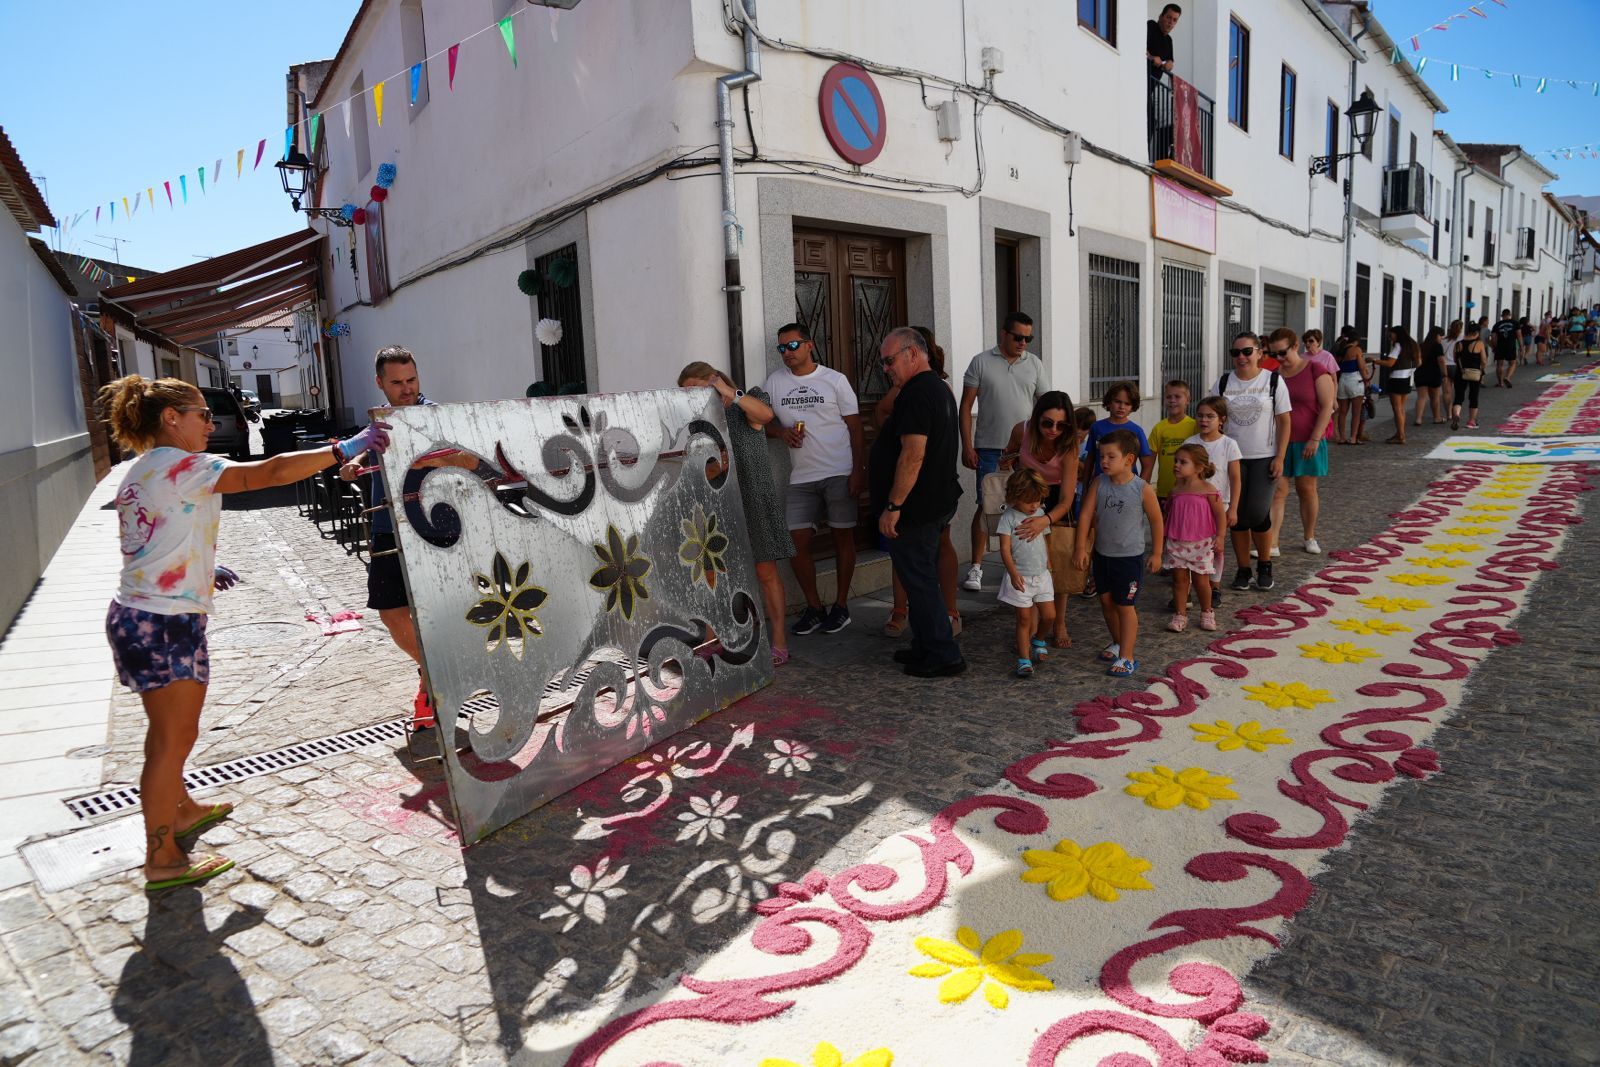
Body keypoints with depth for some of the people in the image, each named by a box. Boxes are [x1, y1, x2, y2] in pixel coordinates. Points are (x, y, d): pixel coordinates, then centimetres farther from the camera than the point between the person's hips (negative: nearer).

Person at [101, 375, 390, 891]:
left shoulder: (140, 471, 14)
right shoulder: (181, 466, -17)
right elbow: (270, 472, -25)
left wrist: (202, 569, 22)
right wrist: (344, 449, -23)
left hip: (137, 616, 10)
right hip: (166, 622, -10)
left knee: (169, 727, 24)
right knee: (175, 736, -2)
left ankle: (180, 808, 41)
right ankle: (163, 859, 8)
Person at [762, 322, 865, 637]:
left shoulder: (835, 380, 1)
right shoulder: (774, 381, 8)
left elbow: (855, 427, 0)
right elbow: (764, 421, 14)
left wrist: (859, 470, -8)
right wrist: (780, 432, -9)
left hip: (839, 473, -2)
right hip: (801, 477, 3)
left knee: (843, 537, 3)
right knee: (796, 541, -2)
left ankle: (841, 605, 17)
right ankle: (814, 607, 14)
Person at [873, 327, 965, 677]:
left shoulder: (915, 394, -19)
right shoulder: (940, 389, 16)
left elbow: (913, 455, -26)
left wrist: (893, 506, -23)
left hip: (915, 508, -11)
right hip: (937, 502, 11)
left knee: (920, 582, -2)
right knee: (924, 579, 18)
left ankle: (944, 656, 5)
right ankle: (925, 647, 28)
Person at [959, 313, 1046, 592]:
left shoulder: (1034, 364, 8)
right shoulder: (981, 362, 0)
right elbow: (966, 406, 0)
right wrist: (967, 446, -7)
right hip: (989, 448, -2)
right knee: (985, 506, -1)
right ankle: (976, 568, 7)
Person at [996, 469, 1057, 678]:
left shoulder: (1041, 514, 5)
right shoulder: (1009, 517, -12)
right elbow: (1005, 548, -16)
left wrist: (1048, 565, 21)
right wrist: (1013, 573, -26)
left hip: (1042, 575, 5)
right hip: (1020, 577, -5)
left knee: (1049, 616, 5)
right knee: (1024, 619, -1)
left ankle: (1037, 640, 34)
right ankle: (1024, 660, 7)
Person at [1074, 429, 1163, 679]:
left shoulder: (1143, 489, -14)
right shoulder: (1099, 484, -6)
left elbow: (1156, 520, -3)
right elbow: (1086, 515, -5)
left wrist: (1156, 553, 2)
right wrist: (1082, 548, -7)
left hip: (1129, 557, -4)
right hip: (1102, 554, 5)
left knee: (1126, 606, 1)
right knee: (1106, 601, 16)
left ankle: (1127, 657, 9)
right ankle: (1118, 642, 37)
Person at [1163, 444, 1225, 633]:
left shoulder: (1208, 490, -10)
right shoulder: (1176, 489, 2)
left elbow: (1220, 514, -7)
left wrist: (1219, 537, -14)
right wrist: (1164, 536, 14)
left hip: (1201, 544, -4)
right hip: (1177, 543, 4)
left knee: (1201, 580, 6)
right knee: (1179, 579, 5)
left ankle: (1207, 613, 26)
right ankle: (1180, 615, 14)